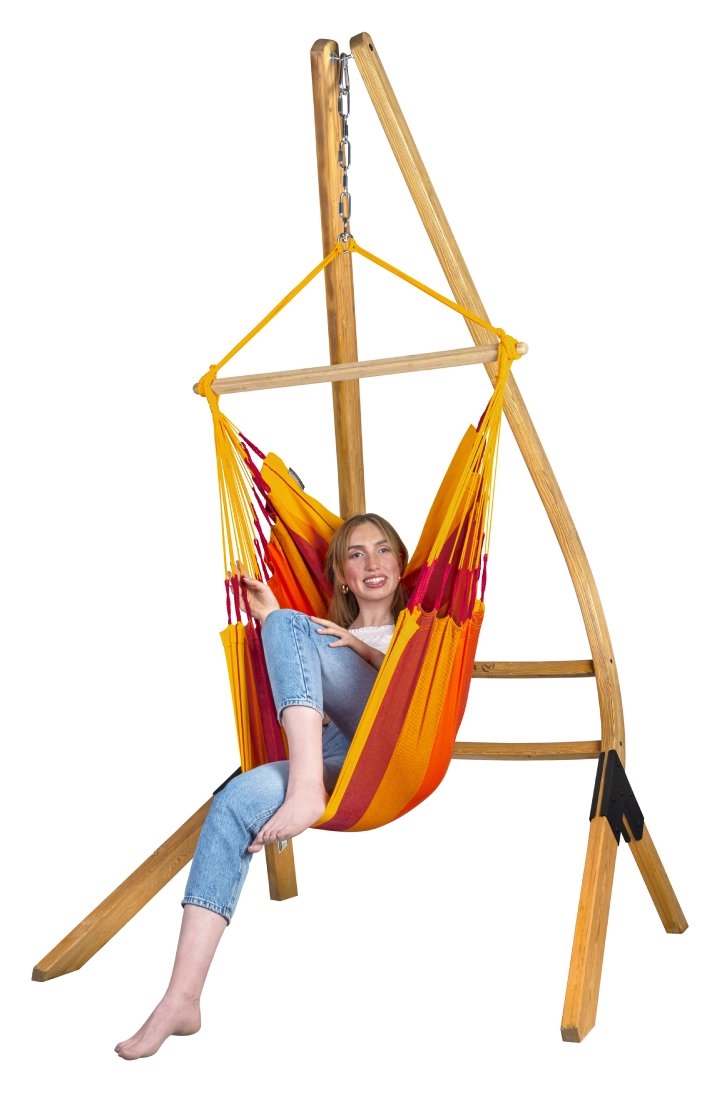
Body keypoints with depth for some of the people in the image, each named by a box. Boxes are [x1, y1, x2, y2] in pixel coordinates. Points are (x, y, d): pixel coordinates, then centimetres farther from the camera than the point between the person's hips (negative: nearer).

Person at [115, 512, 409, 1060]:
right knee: (238, 799, -29)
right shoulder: (325, 634, 35)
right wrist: (270, 619, 11)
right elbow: (297, 684, 17)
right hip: (336, 760, 3)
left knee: (288, 624, -17)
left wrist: (362, 648, -4)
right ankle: (182, 999, -34)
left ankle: (306, 789, -37)